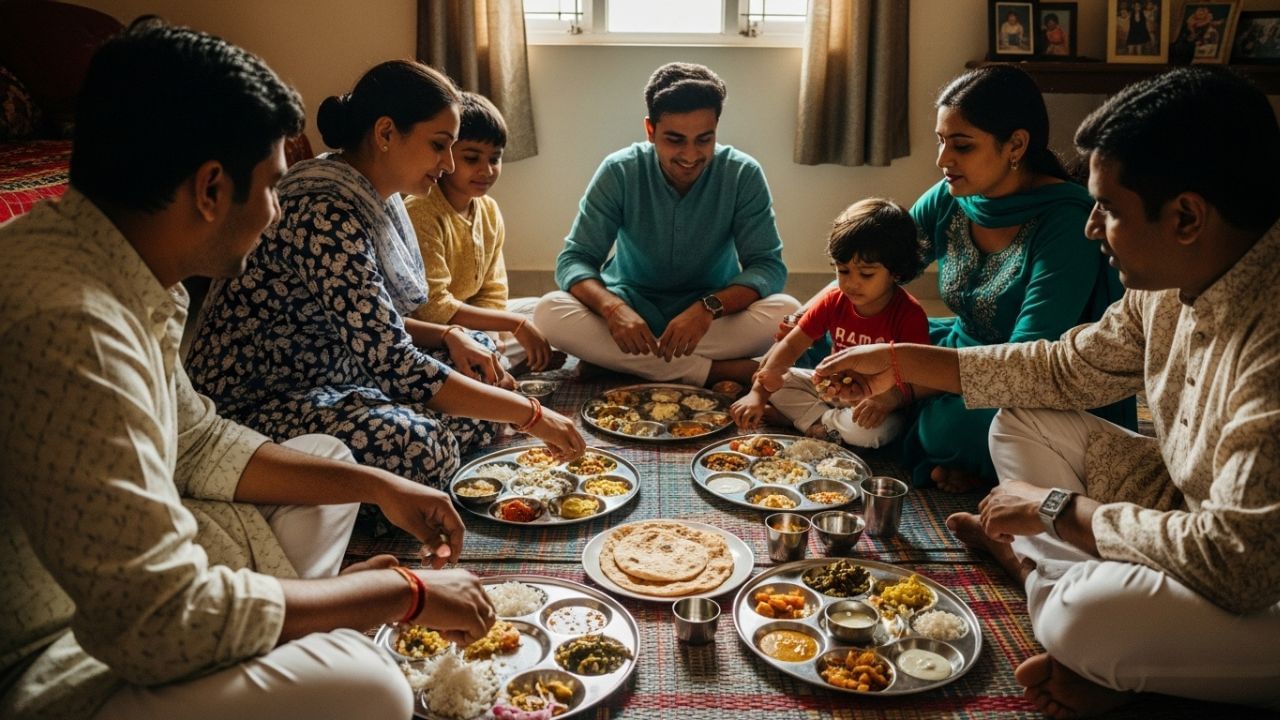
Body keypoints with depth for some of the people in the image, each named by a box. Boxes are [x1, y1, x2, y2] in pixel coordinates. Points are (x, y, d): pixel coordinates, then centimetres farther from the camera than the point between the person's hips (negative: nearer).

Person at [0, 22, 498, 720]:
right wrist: (405, 592, -20)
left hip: (114, 592, 10)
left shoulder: (116, 268, -2)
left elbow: (198, 442, 11)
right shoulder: (69, 324, -32)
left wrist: (377, 485, 6)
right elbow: (161, 623, -31)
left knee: (327, 454, 17)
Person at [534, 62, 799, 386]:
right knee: (549, 312, -28)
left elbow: (768, 266, -14)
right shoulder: (619, 172, -12)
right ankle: (716, 372, -26)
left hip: (714, 316, 0)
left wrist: (708, 307, -35)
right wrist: (613, 307, -36)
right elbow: (574, 259, -13)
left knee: (786, 311, -30)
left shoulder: (743, 175, -12)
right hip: (632, 312, 1)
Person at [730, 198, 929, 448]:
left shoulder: (909, 315, -19)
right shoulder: (834, 302, -4)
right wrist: (757, 393, -19)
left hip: (874, 402, -5)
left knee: (871, 431, -38)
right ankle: (828, 422, -18)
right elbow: (791, 345, -6)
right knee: (780, 382, -8)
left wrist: (889, 399, -46)